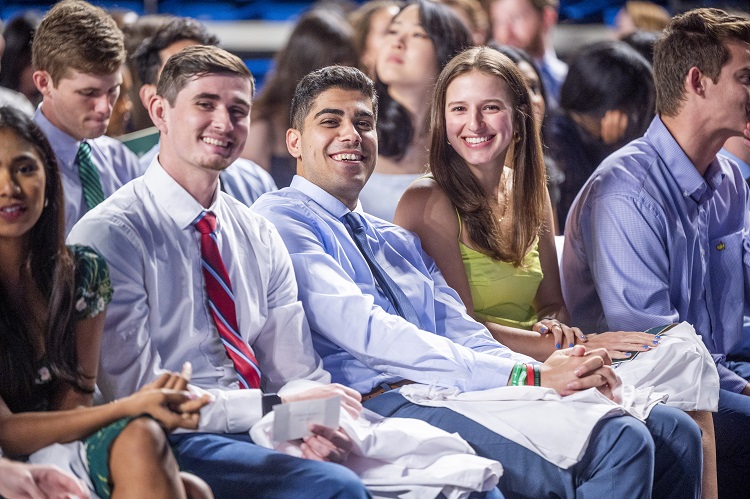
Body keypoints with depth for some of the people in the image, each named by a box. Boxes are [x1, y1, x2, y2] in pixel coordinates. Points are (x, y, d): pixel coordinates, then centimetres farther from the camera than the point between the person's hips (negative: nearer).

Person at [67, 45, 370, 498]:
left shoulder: (260, 238, 15)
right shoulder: (111, 234, -6)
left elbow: (296, 372, 11)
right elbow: (137, 394, -13)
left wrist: (319, 426, -13)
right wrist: (273, 407, -19)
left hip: (258, 439, 6)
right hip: (169, 444, -6)